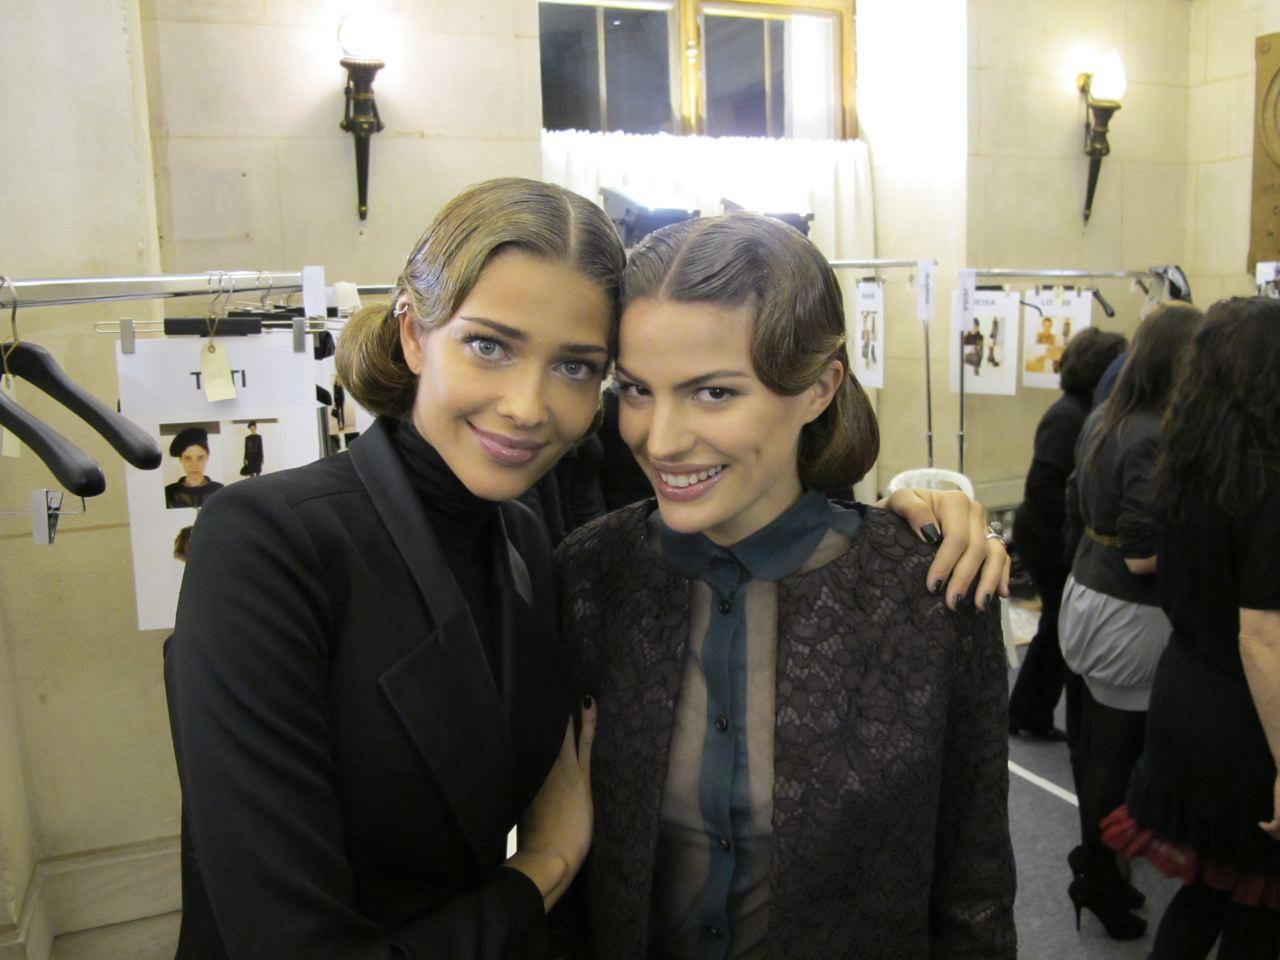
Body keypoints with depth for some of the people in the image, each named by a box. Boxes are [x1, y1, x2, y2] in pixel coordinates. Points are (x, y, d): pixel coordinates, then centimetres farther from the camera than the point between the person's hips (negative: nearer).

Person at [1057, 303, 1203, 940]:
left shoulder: (1102, 420, 2)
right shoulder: (1157, 440, -24)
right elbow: (1143, 557, -24)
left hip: (1086, 594, 9)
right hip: (1131, 617, -9)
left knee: (1093, 740, 22)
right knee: (1117, 755, 7)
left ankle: (1095, 850, 40)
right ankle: (1100, 881, 24)